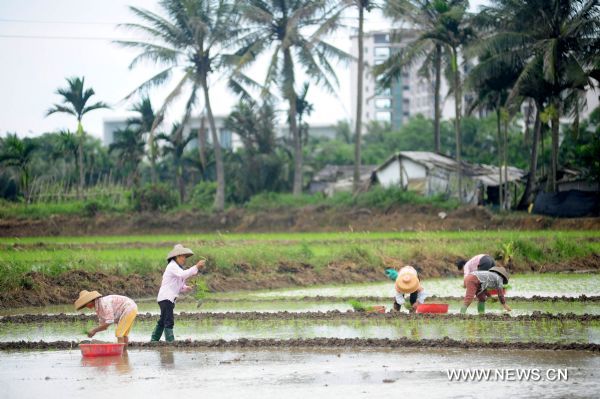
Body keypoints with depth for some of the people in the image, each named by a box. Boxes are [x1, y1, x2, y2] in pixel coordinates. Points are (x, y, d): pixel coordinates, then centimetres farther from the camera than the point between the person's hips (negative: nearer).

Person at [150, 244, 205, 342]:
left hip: (170, 298, 11)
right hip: (166, 297, -11)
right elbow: (183, 274, -29)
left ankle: (154, 340, 24)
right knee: (169, 321, -14)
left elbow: (179, 288, 23)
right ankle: (170, 341, -18)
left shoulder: (177, 267, 22)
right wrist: (196, 267, -29)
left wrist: (186, 288, 1)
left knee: (162, 321, 17)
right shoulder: (172, 266, -9)